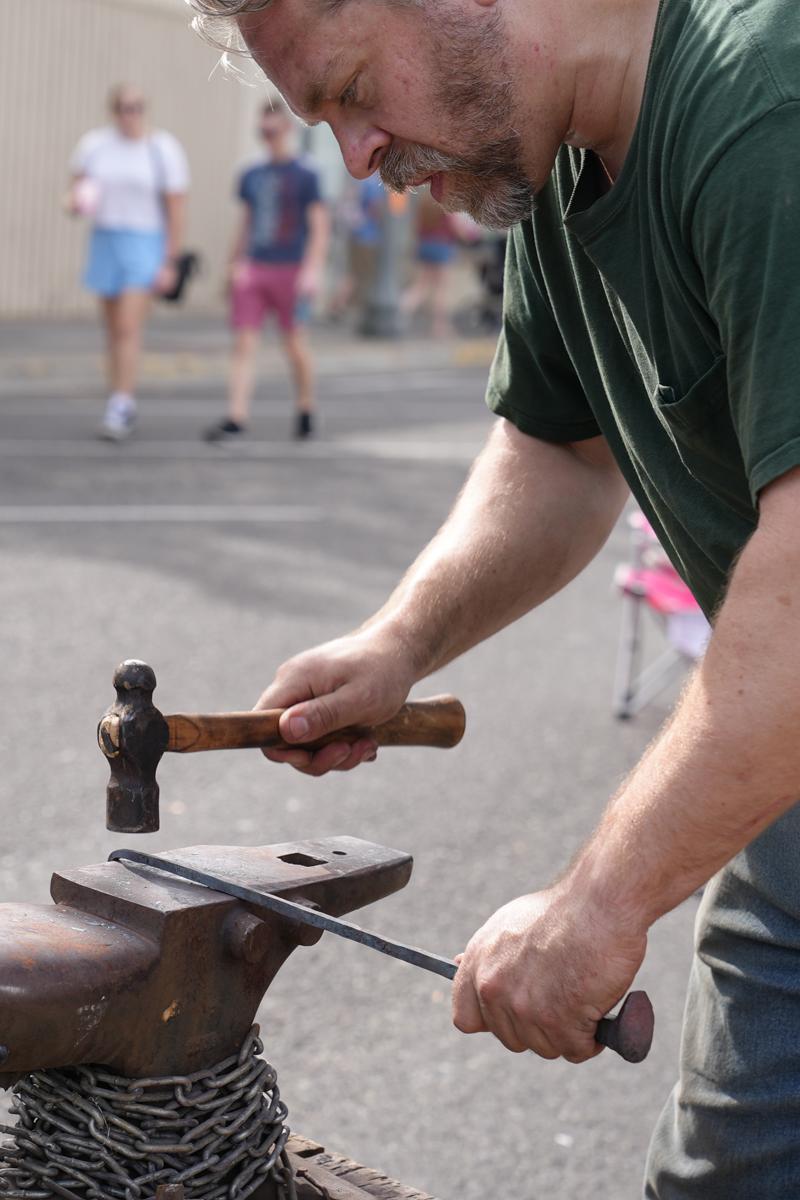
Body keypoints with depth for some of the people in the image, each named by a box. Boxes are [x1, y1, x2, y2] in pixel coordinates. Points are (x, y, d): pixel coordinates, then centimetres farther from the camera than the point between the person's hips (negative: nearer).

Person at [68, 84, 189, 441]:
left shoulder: (163, 150, -6)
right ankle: (124, 407, 18)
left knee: (128, 328, -15)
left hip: (146, 243, -4)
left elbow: (176, 208, -6)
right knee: (113, 329, 8)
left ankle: (118, 410, -15)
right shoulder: (94, 144, 3)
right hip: (104, 240, 4)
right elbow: (76, 186, 15)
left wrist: (170, 262, -10)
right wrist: (75, 201, -11)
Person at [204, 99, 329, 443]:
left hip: (289, 271, -4)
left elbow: (319, 227, -6)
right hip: (253, 269, 4)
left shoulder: (305, 175, -3)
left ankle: (305, 411, 23)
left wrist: (312, 270, -15)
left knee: (295, 343, 3)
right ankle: (236, 419, -9)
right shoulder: (251, 176, 12)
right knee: (244, 343, -5)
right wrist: (236, 264, 17)